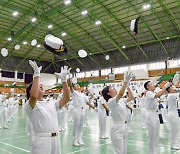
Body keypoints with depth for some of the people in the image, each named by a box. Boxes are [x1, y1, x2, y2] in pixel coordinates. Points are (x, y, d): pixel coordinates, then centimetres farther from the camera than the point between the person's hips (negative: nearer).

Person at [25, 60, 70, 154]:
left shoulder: (51, 104, 13)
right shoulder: (30, 105, -6)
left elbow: (66, 98, 6)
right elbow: (33, 96, -28)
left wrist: (64, 79, 2)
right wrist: (36, 74, -22)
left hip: (56, 139, 6)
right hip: (41, 141, -6)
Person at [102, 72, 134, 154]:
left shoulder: (121, 100, 11)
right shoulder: (110, 101, -15)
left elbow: (131, 97, 18)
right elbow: (120, 94, -32)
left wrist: (128, 85, 11)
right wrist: (126, 81, -31)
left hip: (124, 126, 9)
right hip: (117, 128, -9)